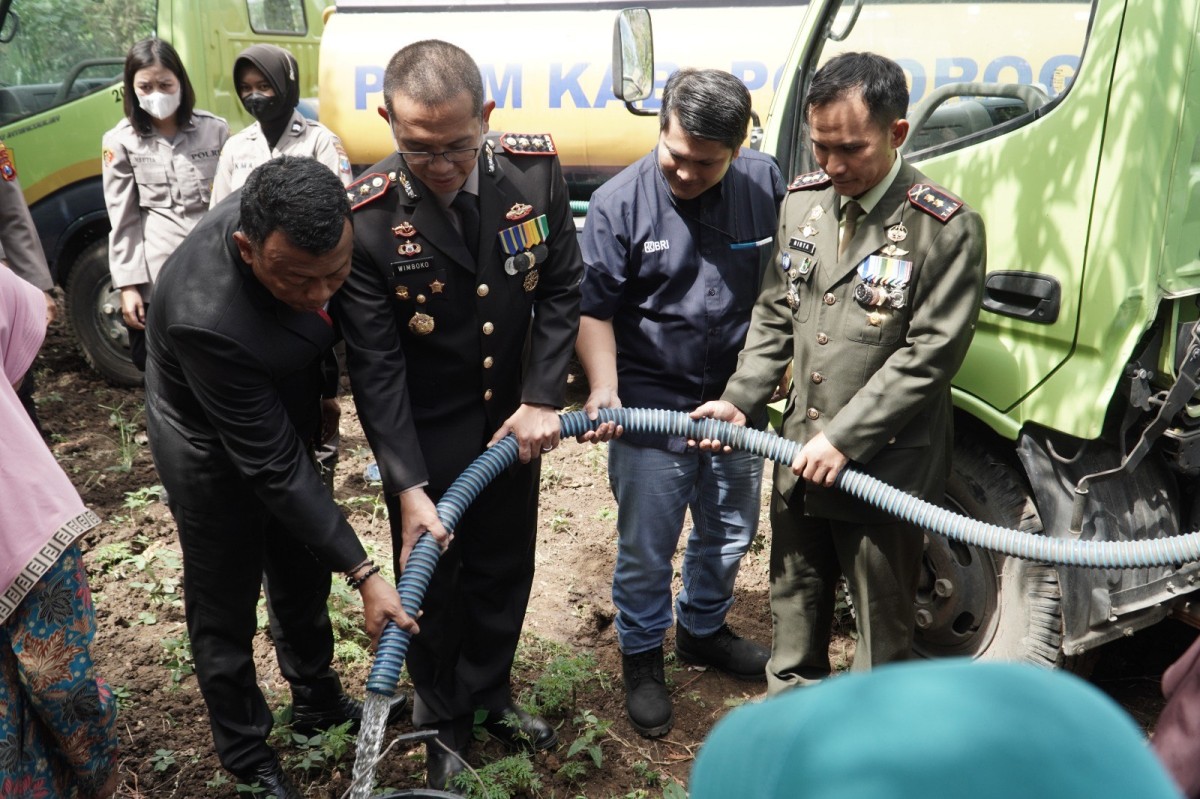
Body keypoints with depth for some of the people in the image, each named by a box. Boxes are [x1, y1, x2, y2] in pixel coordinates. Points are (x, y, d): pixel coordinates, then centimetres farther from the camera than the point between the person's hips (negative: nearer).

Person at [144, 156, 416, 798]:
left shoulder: (290, 212, -24)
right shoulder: (206, 318, -41)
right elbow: (273, 467, -33)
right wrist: (363, 574, -29)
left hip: (283, 421, 6)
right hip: (215, 456, -6)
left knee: (303, 582, 22)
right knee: (226, 612, 13)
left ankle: (317, 702, 46)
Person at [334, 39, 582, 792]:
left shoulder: (536, 170, -15)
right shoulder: (365, 217, -23)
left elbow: (563, 288, -4)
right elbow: (374, 364, -19)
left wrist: (542, 399, -12)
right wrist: (408, 486, -21)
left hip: (512, 418, 3)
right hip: (424, 434, -3)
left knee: (506, 568, 20)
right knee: (432, 582, 14)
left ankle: (491, 694, 46)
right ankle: (443, 722, 40)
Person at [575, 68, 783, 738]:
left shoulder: (766, 185, -6)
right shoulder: (620, 203, -15)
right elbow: (594, 307, -12)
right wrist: (603, 387, -24)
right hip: (651, 406, -4)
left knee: (730, 533, 21)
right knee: (646, 549, 8)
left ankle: (704, 629, 46)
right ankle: (643, 656, 32)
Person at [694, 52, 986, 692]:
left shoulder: (947, 228, -15)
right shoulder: (802, 200, 3)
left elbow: (928, 356, -17)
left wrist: (844, 439, -19)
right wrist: (741, 400, -3)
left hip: (884, 465, -5)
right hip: (800, 452, 6)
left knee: (881, 616, 12)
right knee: (794, 592, 23)